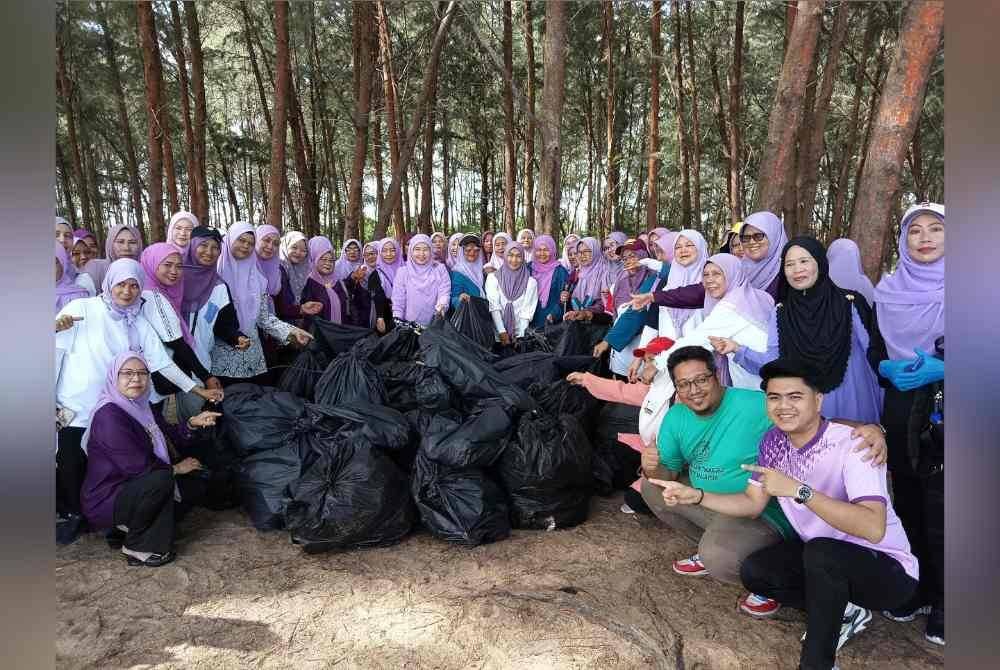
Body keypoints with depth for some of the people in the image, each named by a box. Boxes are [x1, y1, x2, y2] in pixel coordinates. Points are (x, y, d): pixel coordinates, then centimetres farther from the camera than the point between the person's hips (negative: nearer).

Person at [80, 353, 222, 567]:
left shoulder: (140, 406, 4)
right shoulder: (109, 415, -23)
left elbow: (165, 442, 8)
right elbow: (136, 466, -27)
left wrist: (192, 423, -8)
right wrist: (175, 468, -13)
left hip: (132, 488, 9)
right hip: (105, 500, -9)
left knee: (195, 487, 8)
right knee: (161, 480, -33)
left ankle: (126, 529, 9)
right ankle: (138, 547, -12)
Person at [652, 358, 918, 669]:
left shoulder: (850, 445, -28)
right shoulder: (773, 442, -7)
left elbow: (873, 528, -40)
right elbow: (752, 503, 4)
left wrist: (798, 490, -42)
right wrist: (695, 496, -9)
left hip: (887, 567, -7)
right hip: (822, 557, 7)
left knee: (820, 553, -34)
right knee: (753, 572, -7)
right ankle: (843, 613, 10)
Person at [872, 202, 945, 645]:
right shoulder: (886, 290, 7)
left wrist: (941, 369, -19)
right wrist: (890, 371, -8)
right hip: (901, 407, 3)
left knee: (939, 506, 0)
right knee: (907, 500, 10)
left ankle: (943, 602, 17)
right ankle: (916, 589, 26)